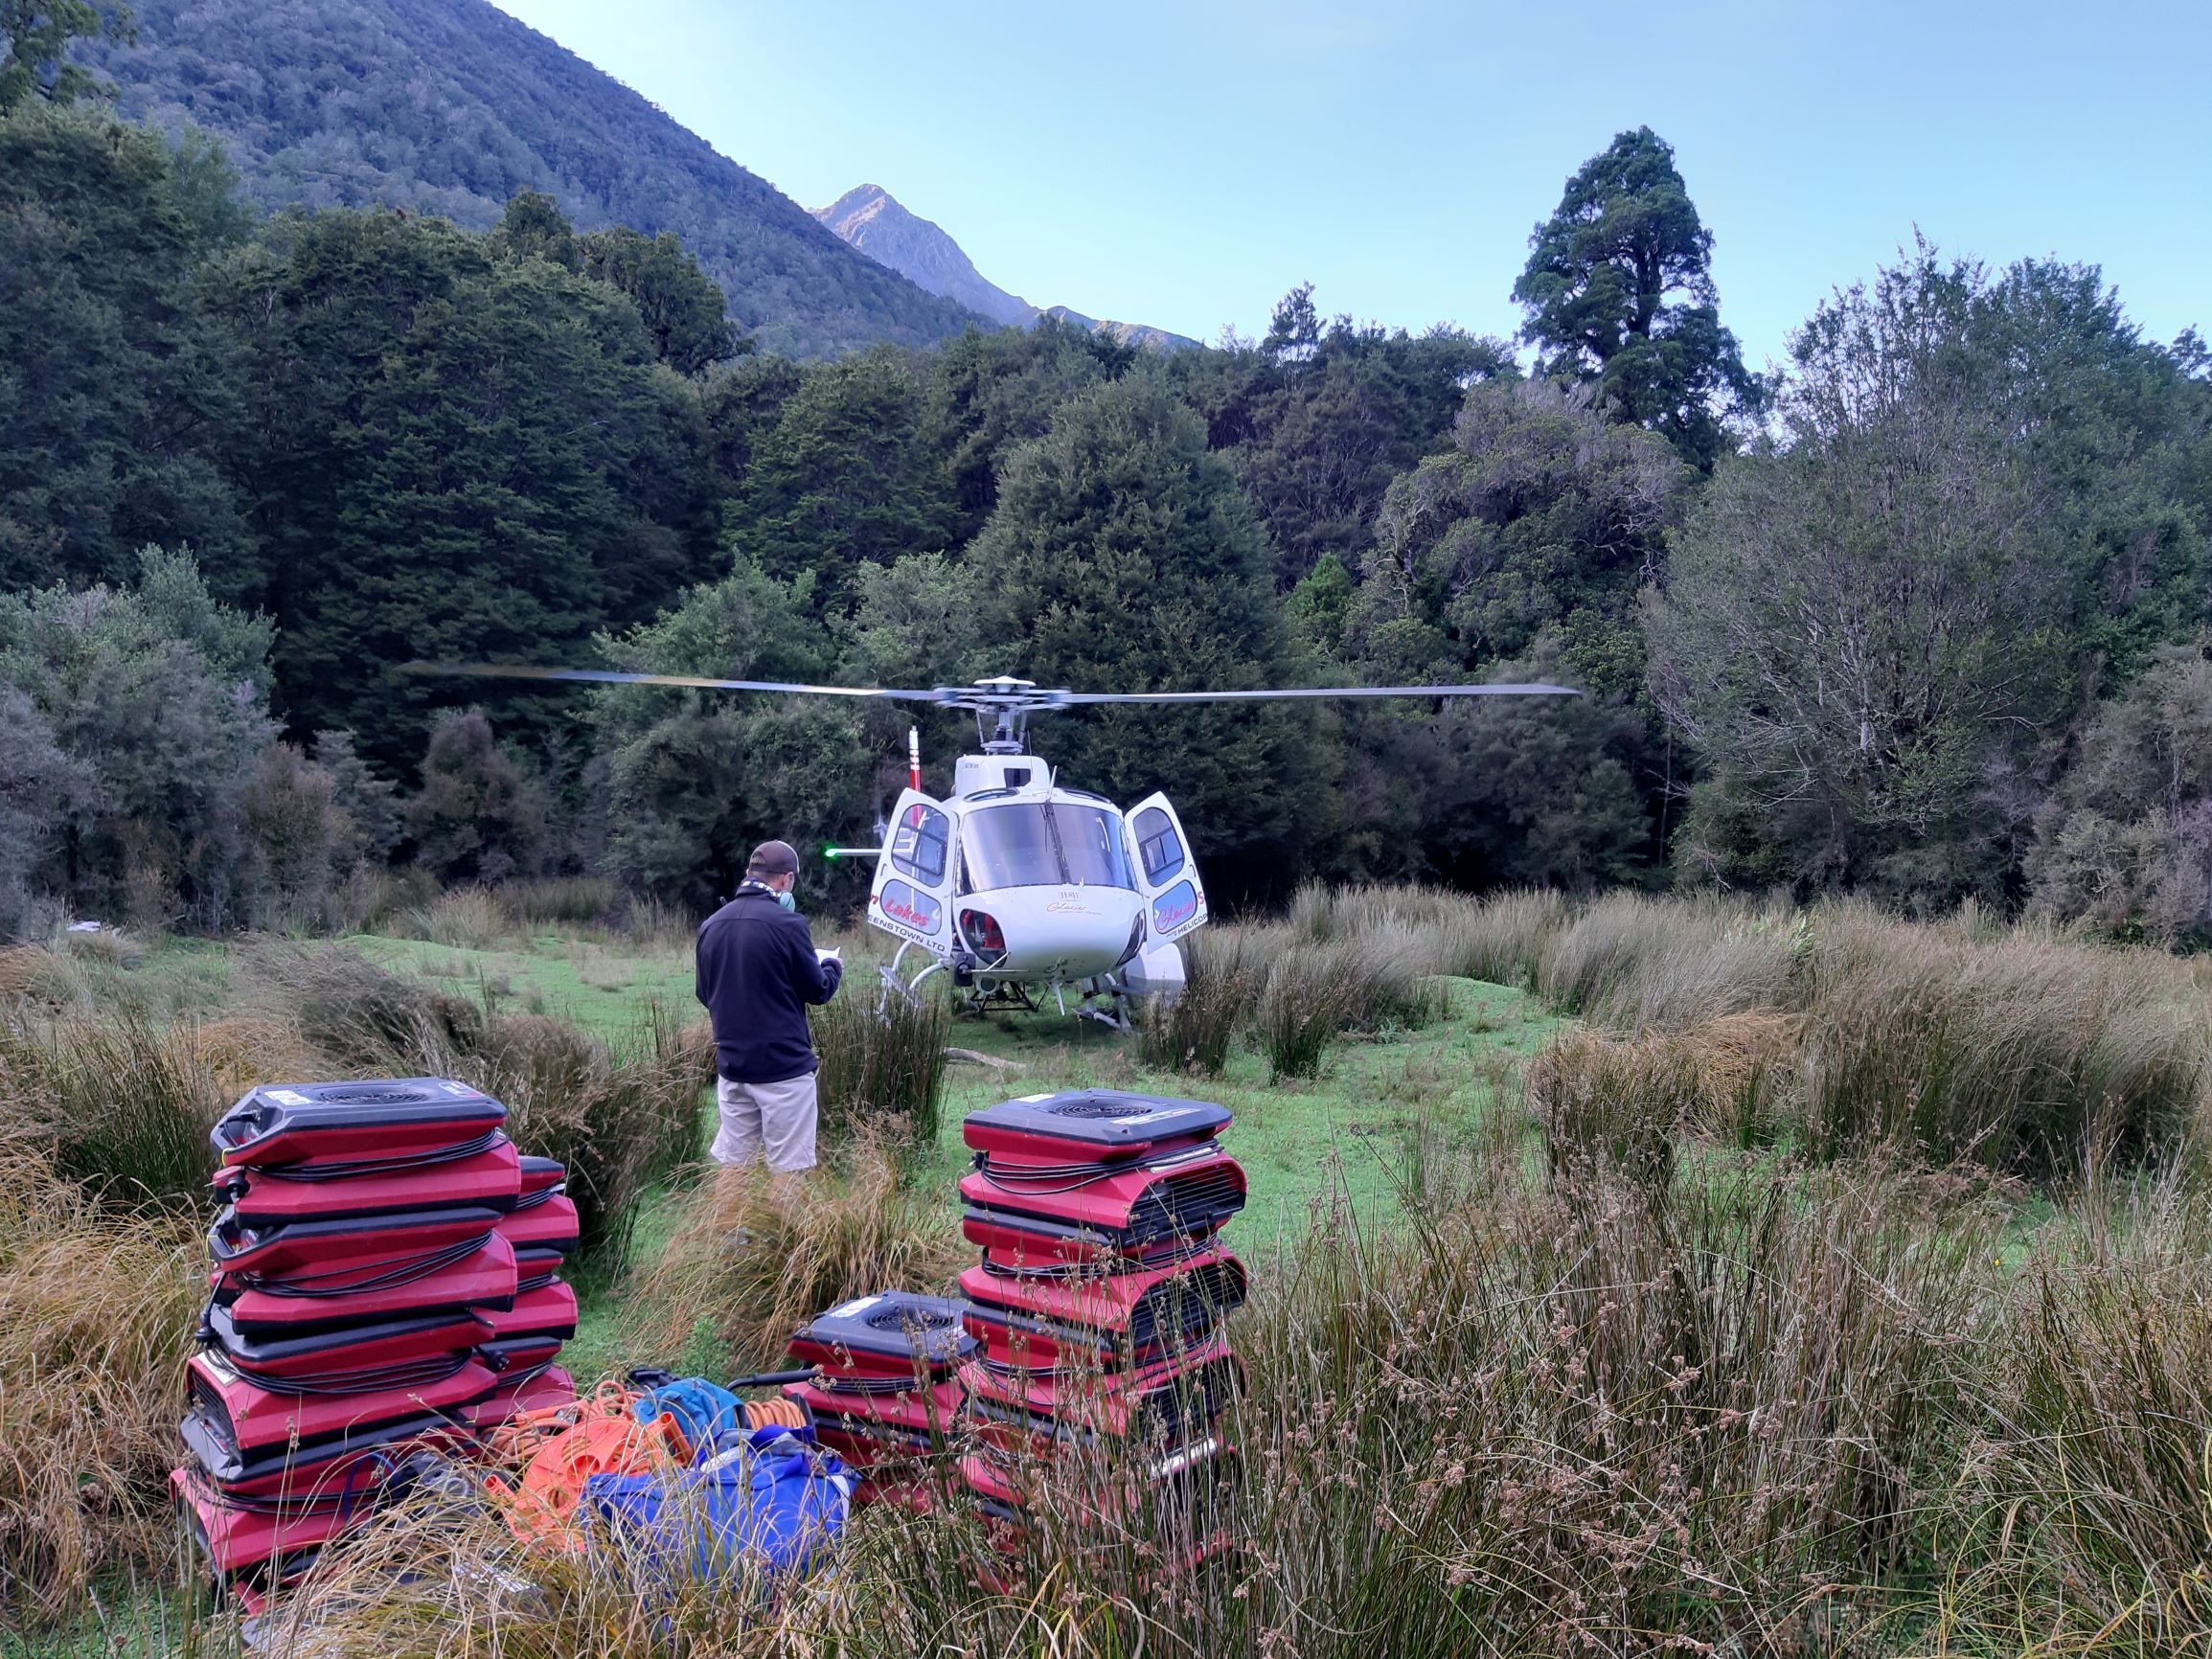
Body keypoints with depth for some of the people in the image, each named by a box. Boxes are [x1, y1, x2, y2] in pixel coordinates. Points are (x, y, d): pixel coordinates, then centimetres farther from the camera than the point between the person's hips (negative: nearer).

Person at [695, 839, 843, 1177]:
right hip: (783, 1066, -6)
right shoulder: (787, 923, -14)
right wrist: (832, 967, 15)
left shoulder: (711, 925, 4)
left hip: (731, 1064, 6)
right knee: (788, 1171, 0)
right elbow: (817, 990, -5)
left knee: (730, 1165, 13)